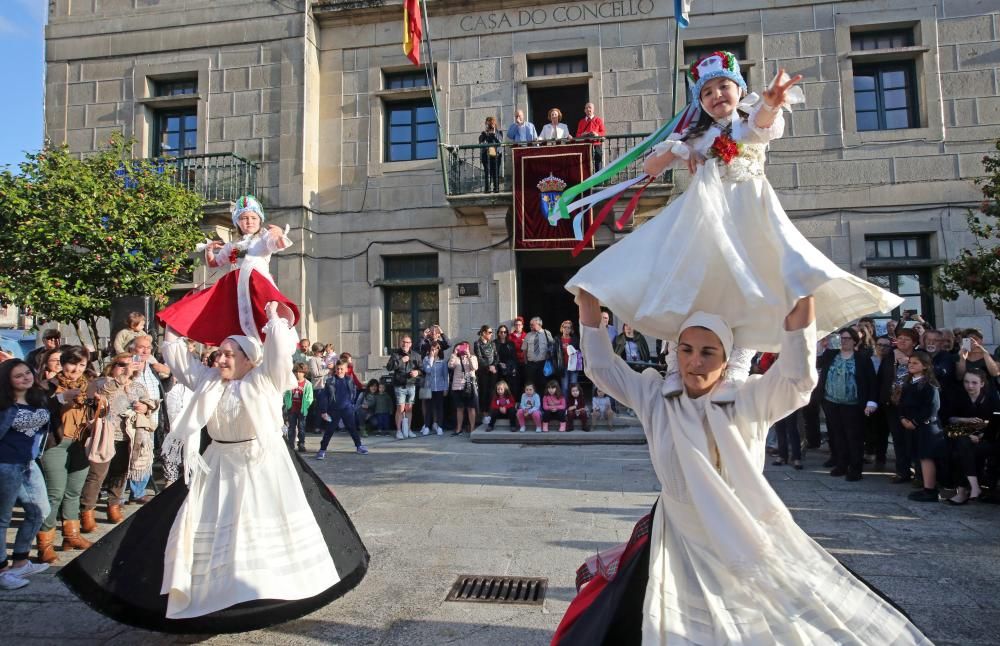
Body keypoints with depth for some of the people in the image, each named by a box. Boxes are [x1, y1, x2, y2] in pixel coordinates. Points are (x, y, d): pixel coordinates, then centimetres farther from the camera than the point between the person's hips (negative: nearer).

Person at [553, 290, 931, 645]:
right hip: (679, 545, 1)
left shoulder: (748, 401, -10)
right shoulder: (657, 396, -3)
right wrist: (589, 303, -9)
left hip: (751, 545, -1)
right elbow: (602, 368, -2)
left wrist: (804, 296, -33)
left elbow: (797, 375, -24)